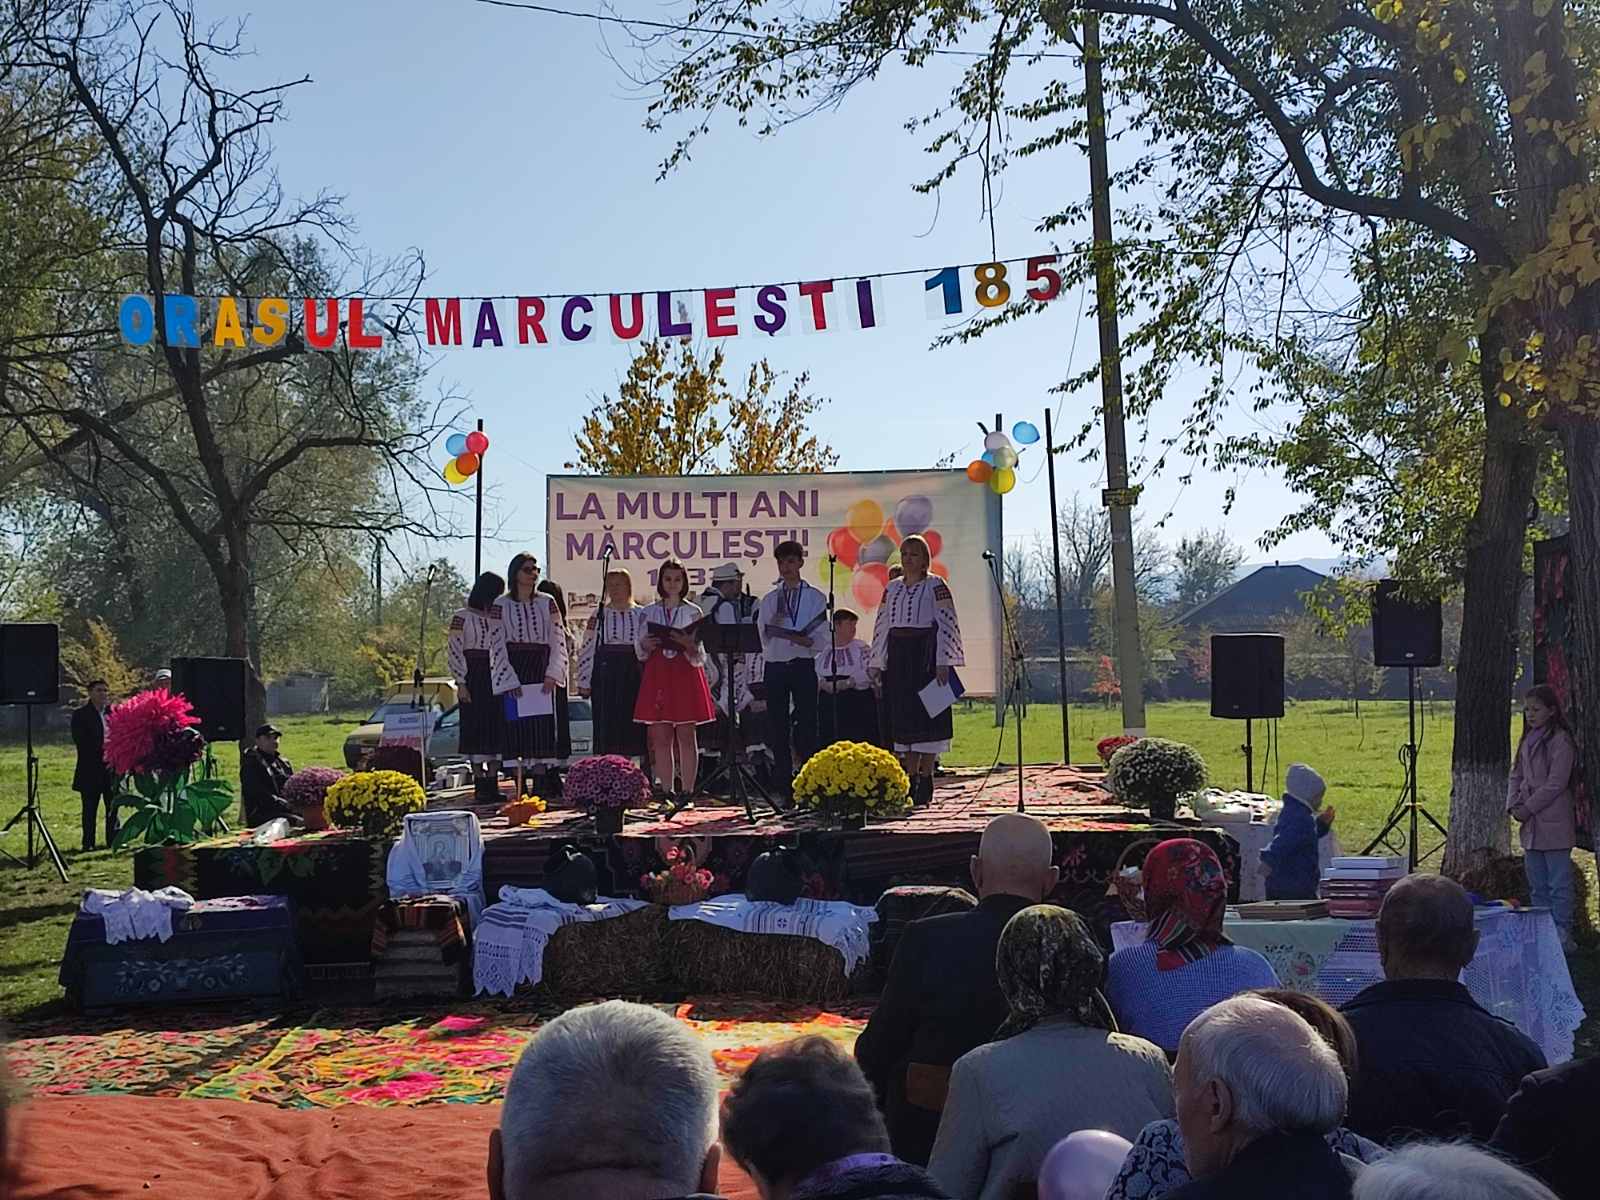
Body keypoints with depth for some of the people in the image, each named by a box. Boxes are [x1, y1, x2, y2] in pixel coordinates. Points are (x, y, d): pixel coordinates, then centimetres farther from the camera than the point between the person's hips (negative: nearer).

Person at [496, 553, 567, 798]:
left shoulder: (547, 603, 9)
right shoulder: (501, 605, 4)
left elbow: (559, 640, 5)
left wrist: (553, 674, -5)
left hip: (542, 671, 1)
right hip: (513, 670, -1)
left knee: (542, 726, -3)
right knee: (516, 726, -4)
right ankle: (519, 785, -1)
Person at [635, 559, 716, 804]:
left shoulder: (693, 613, 4)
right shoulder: (648, 612, 9)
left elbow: (699, 655, 2)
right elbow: (639, 651, 12)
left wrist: (687, 644, -18)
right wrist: (646, 645, -10)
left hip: (685, 675, -2)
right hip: (657, 676, 2)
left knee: (686, 736, -2)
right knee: (661, 738, 0)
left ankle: (686, 792, 0)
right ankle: (666, 792, 5)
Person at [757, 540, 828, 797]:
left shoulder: (815, 598, 6)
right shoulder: (769, 600, 13)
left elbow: (821, 641, -1)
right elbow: (763, 638, 9)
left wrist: (798, 640, -17)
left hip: (803, 667, -2)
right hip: (775, 667, 3)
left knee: (806, 725, -5)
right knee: (778, 727, 3)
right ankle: (783, 785, 9)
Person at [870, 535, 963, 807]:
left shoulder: (935, 586, -2)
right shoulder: (892, 588, 14)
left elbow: (946, 624, -7)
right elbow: (882, 626, 16)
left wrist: (943, 663, -14)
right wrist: (877, 664, 11)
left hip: (925, 655, -5)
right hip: (898, 657, 5)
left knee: (926, 713, -4)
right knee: (903, 715, 4)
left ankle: (925, 781, 1)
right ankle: (911, 780, 10)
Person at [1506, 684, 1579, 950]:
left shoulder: (1561, 741, -11)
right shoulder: (1528, 740, 14)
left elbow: (1556, 783, -15)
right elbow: (1516, 775, 15)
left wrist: (1528, 808, -14)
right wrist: (1513, 805, 0)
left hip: (1554, 825, -8)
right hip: (1531, 826, 8)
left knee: (1559, 884, -3)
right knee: (1537, 886, 13)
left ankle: (1562, 935, 3)